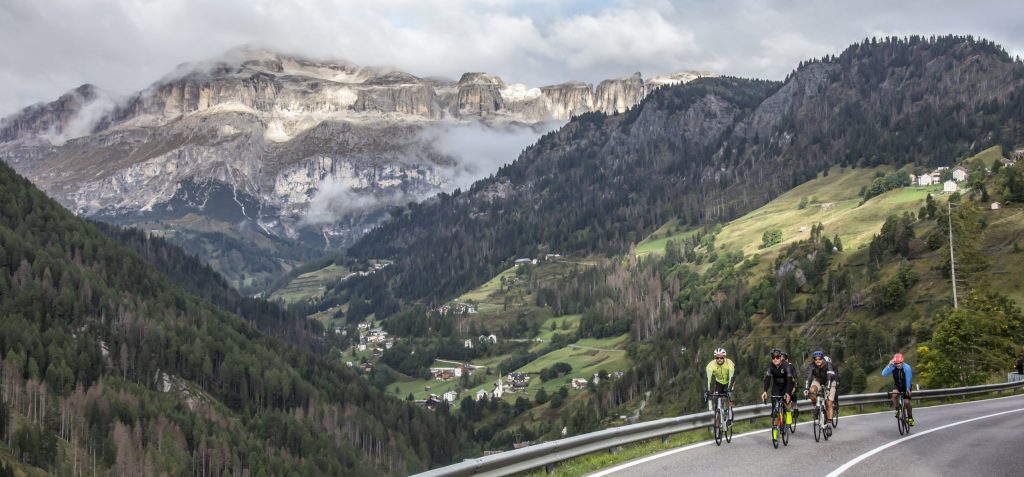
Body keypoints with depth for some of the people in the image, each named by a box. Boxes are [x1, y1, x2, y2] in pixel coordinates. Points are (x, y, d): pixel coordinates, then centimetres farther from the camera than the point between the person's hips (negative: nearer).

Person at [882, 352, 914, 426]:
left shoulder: (907, 368, -31)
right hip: (897, 385, 2)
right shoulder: (893, 367, -25)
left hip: (906, 385, -2)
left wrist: (908, 390, -32)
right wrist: (889, 365, -47)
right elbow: (883, 374, -37)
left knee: (906, 402, -7)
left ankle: (910, 417, 16)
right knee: (894, 394, -29)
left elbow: (908, 380, -30)